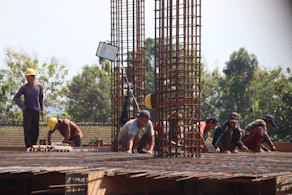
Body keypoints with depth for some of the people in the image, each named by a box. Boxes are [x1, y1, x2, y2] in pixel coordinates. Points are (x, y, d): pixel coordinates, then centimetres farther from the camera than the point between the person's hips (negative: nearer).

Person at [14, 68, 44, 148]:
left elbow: (41, 98, 14)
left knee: (36, 129, 3)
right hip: (27, 110, -3)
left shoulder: (39, 86, 4)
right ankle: (28, 145, -11)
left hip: (36, 111, 3)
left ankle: (33, 145, 14)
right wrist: (21, 106, -9)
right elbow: (16, 98, 3)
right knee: (27, 128, -12)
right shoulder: (24, 87, -3)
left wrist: (42, 109, 8)